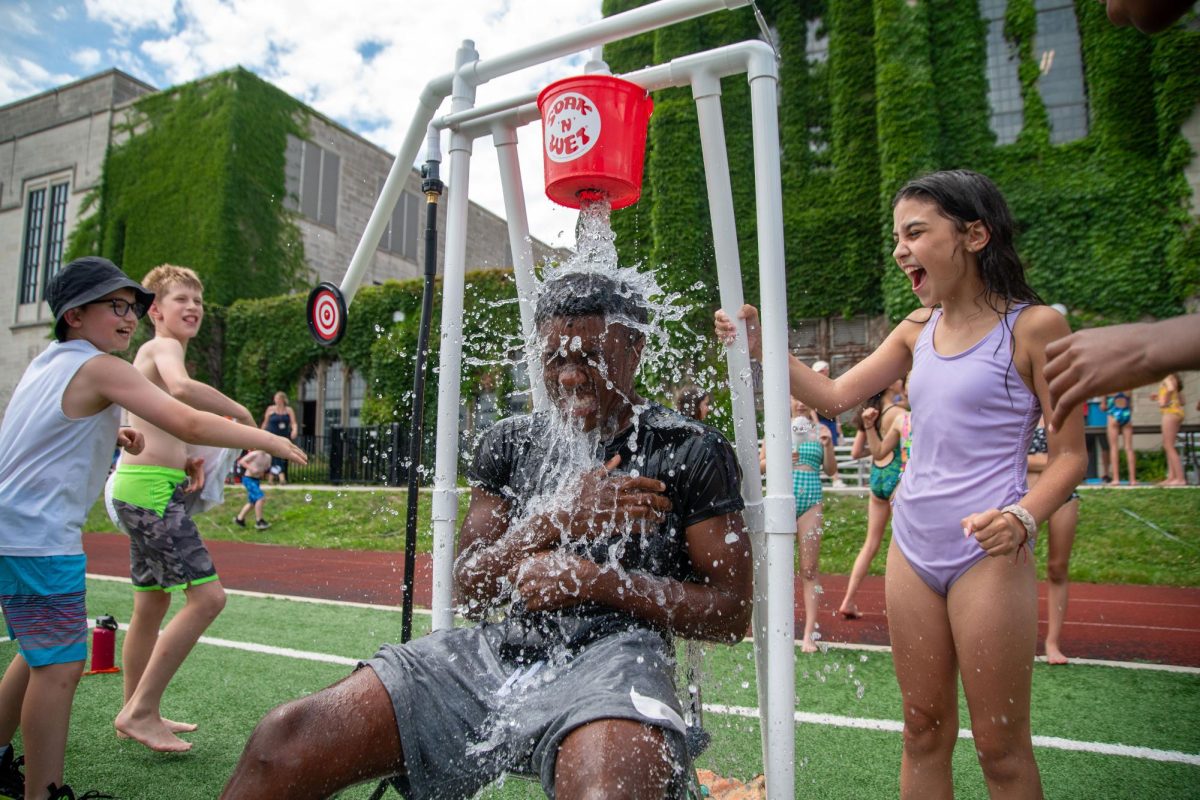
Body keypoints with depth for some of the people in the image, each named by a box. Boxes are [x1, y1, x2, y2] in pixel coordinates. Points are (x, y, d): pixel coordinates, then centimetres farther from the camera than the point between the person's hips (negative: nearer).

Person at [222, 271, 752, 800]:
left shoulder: (691, 452, 2)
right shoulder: (510, 442, 13)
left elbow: (730, 614, 0)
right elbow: (470, 588, 9)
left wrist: (595, 578, -11)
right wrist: (559, 520, -9)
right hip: (494, 646, 4)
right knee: (284, 740, -12)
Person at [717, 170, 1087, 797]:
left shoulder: (1033, 326, -6)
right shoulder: (918, 328, 10)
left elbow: (1070, 454, -6)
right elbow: (835, 395, 9)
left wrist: (1023, 517, -24)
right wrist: (761, 346, -2)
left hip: (987, 554, -5)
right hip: (912, 547, 5)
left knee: (1000, 746, 7)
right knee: (924, 729, 15)